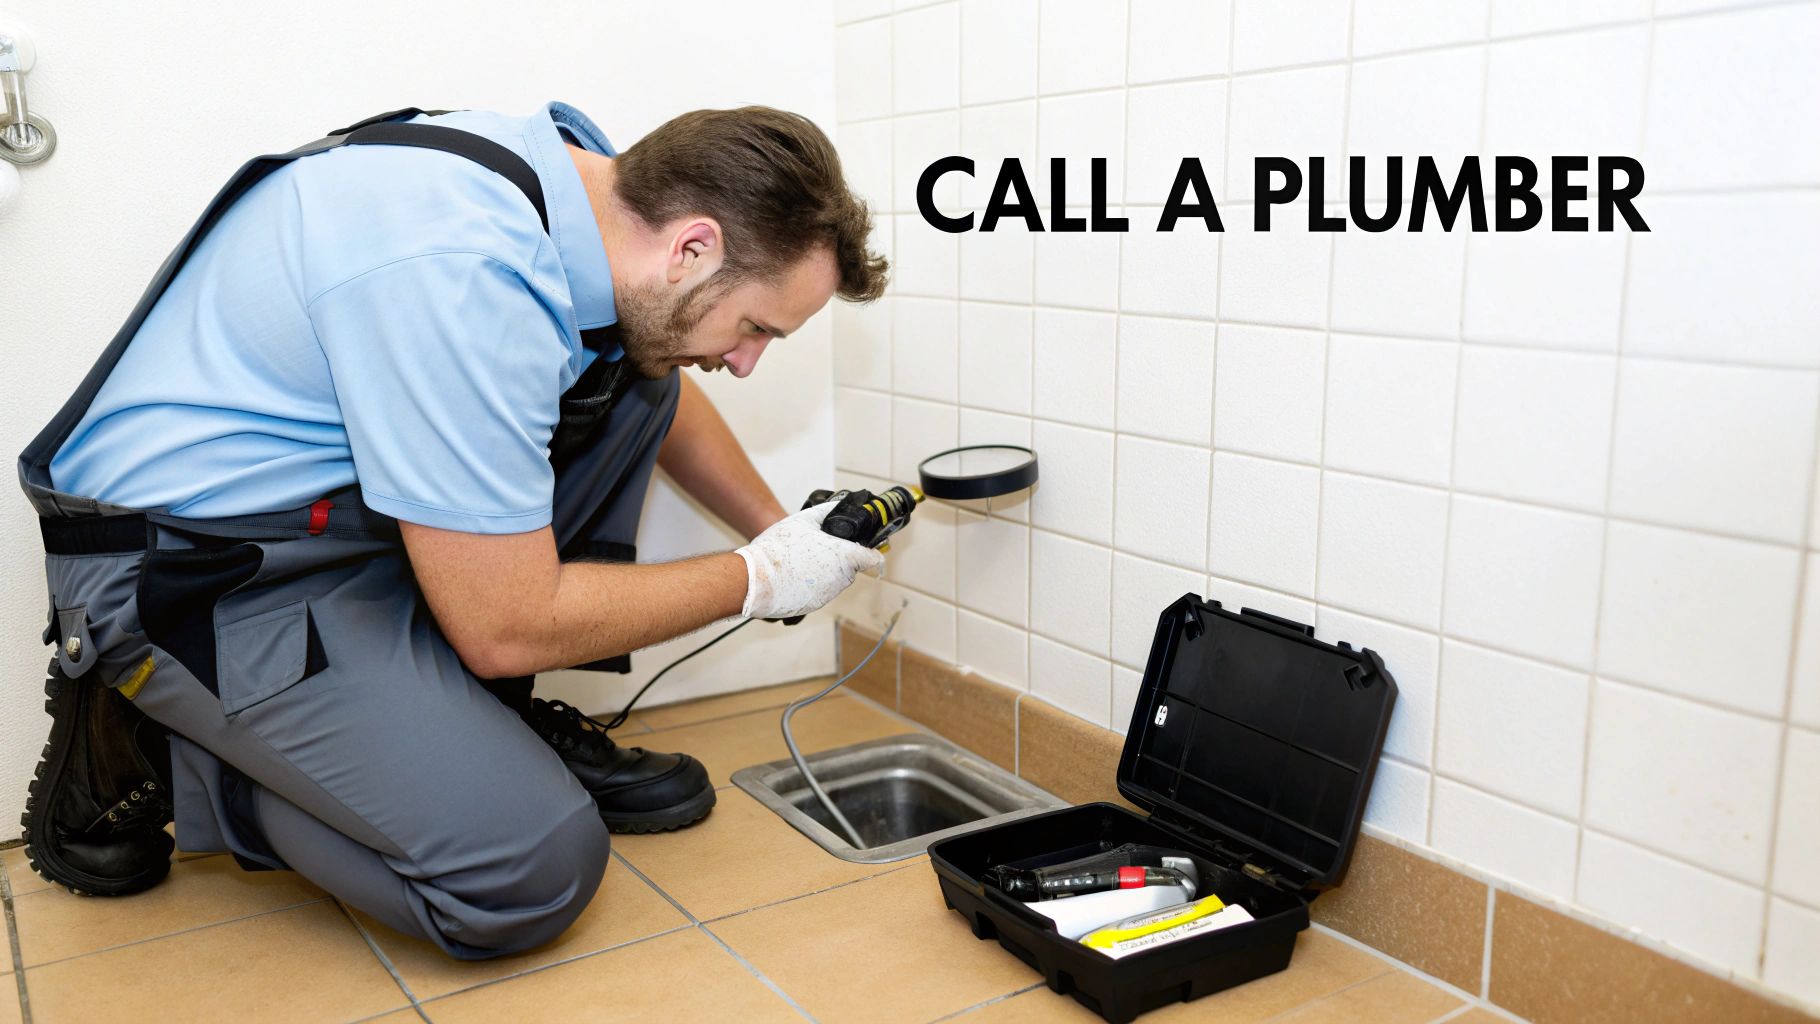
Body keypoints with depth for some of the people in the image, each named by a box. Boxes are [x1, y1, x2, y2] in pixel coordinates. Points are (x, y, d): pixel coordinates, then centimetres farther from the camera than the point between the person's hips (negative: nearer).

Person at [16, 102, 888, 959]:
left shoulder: (586, 175, -3)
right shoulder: (466, 274, -32)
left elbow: (665, 394, 19)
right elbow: (507, 630, -24)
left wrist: (779, 530, 17)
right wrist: (756, 579, -13)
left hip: (330, 496, 9)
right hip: (190, 568, -9)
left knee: (632, 376, 2)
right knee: (536, 866, -18)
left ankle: (494, 726, 6)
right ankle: (155, 752, 2)